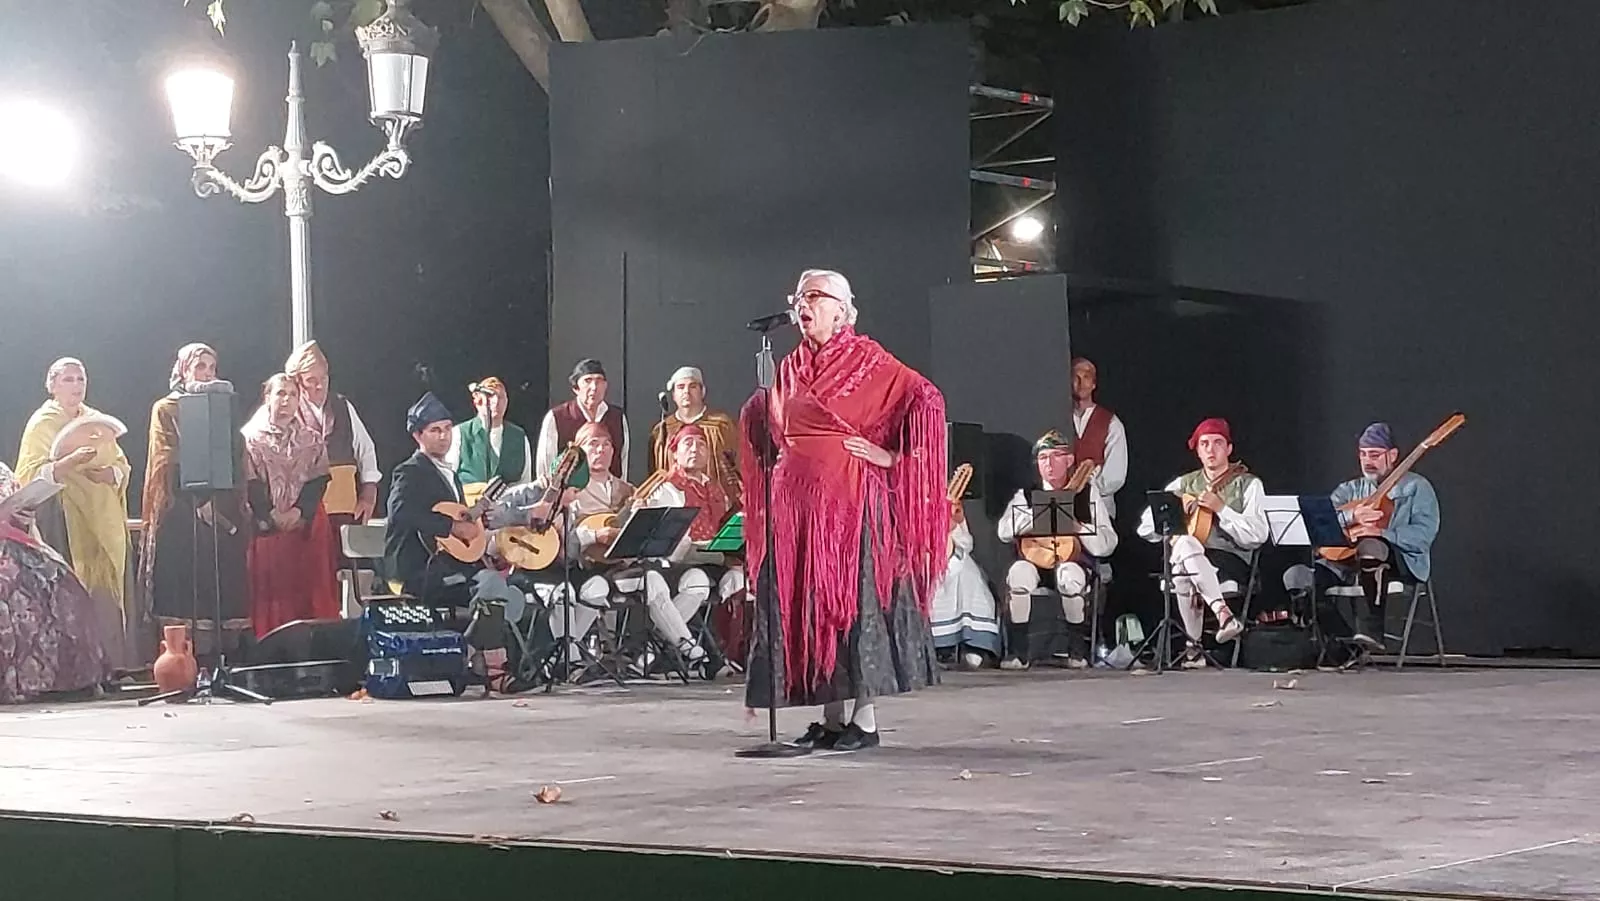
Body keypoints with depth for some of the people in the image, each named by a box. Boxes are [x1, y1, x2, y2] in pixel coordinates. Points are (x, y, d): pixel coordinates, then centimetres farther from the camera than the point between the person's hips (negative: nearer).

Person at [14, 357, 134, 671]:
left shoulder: (96, 420, 18)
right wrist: (64, 465, -24)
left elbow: (122, 464, 16)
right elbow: (29, 474, -8)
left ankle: (108, 663, 1)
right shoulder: (43, 423, 1)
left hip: (101, 521, 5)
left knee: (105, 591, -1)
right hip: (63, 520, -5)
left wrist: (109, 473, -7)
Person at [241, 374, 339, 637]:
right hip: (266, 527, -2)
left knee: (310, 590, -3)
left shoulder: (312, 441, 12)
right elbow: (250, 484, -4)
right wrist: (271, 516, -13)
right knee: (270, 591, -5)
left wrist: (299, 511, -12)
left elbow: (319, 480, 2)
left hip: (307, 524, 2)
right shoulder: (251, 439, 3)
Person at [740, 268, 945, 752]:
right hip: (798, 502, 6)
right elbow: (759, 420, 31)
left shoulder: (865, 358, -3)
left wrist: (893, 454, -12)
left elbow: (926, 398, -11)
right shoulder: (792, 366, 15)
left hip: (850, 499, -6)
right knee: (808, 602, 5)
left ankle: (864, 719, -3)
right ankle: (832, 717, 11)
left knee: (854, 598, -6)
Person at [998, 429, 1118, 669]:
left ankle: (1078, 650, -15)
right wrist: (1038, 514, -17)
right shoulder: (1026, 495, 10)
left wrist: (1075, 525, -16)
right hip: (1036, 560, 2)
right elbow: (1004, 532, -7)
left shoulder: (1087, 494, 6)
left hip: (1075, 562, -1)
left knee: (1068, 575, -37)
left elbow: (1107, 545, -1)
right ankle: (1017, 651, -22)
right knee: (1019, 572, -33)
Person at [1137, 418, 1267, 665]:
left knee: (1185, 577, -37)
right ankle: (1223, 614, -41)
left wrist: (1221, 509, -13)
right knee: (1185, 543, -36)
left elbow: (1257, 536, -6)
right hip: (1185, 560, 3)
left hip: (1231, 563, -3)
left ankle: (1194, 646, -31)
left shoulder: (1248, 485, 8)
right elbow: (1145, 528, 17)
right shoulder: (1183, 484, 19)